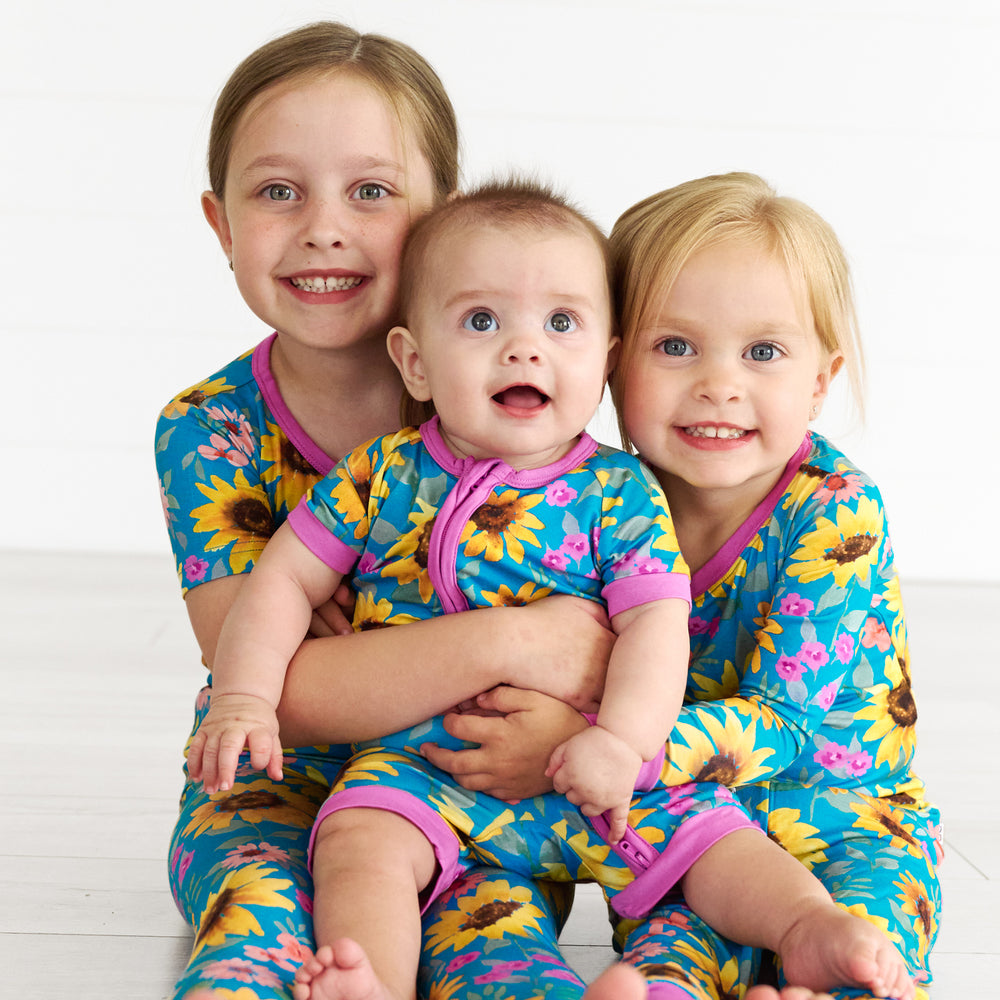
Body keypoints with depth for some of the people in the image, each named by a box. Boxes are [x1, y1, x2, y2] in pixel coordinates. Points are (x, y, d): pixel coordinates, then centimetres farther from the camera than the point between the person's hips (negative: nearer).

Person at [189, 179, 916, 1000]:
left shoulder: (618, 494, -3)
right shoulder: (382, 476, -1)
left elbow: (655, 625, -10)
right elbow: (286, 580, 3)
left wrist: (622, 739, -26)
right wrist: (244, 700, -8)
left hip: (582, 778, 1)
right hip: (419, 767, -1)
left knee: (704, 828, -9)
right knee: (361, 837, -26)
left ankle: (813, 928, -5)